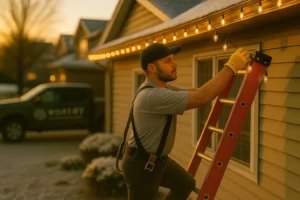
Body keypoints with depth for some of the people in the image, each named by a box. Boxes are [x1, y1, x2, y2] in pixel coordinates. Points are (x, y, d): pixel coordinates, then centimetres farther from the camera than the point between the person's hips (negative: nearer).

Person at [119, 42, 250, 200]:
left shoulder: (162, 87, 2)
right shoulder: (152, 96, -31)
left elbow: (196, 93, 8)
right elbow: (202, 98, -36)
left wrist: (231, 69, -1)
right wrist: (232, 66, -29)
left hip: (156, 159, 10)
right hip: (141, 164, -10)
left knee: (186, 183, 23)